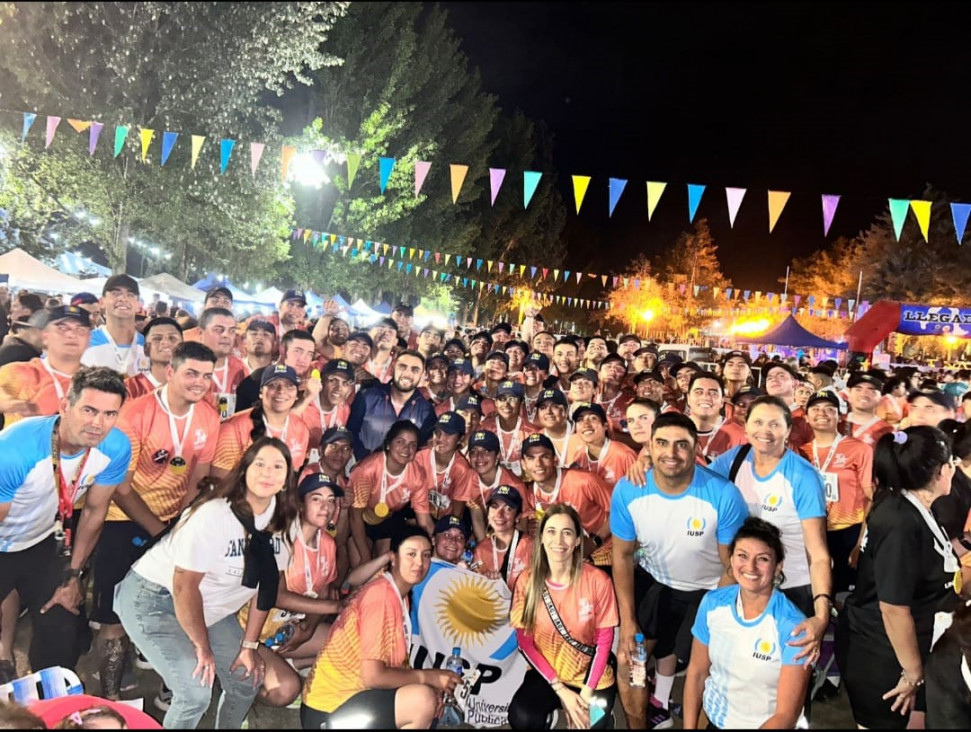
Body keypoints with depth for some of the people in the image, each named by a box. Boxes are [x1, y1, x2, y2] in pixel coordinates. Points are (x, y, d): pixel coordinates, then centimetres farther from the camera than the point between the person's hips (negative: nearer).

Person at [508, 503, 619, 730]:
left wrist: (586, 694, -11)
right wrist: (561, 690, -12)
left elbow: (604, 641, -6)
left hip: (591, 677, 1)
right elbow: (525, 642, -7)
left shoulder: (598, 581, -16)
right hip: (546, 674, 0)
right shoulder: (527, 581, -12)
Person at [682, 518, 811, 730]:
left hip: (768, 725, -2)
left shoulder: (791, 627, -19)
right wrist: (689, 727, -3)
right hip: (714, 719, 3)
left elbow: (786, 716, -15)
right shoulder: (712, 603, -8)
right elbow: (696, 673, 1)